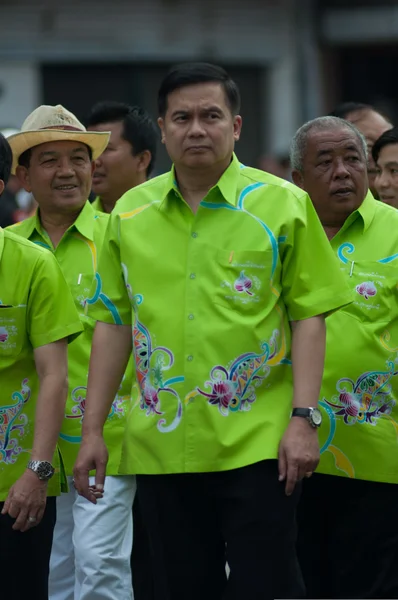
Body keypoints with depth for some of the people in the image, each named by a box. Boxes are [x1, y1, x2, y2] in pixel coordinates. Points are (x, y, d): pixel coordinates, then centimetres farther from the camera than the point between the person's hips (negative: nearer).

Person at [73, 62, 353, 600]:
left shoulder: (283, 205, -1)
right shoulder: (130, 213, 8)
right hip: (161, 448, 4)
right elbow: (114, 323, 12)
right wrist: (92, 430, 8)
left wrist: (303, 418, -11)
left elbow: (309, 315, -2)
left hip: (258, 446, -3)